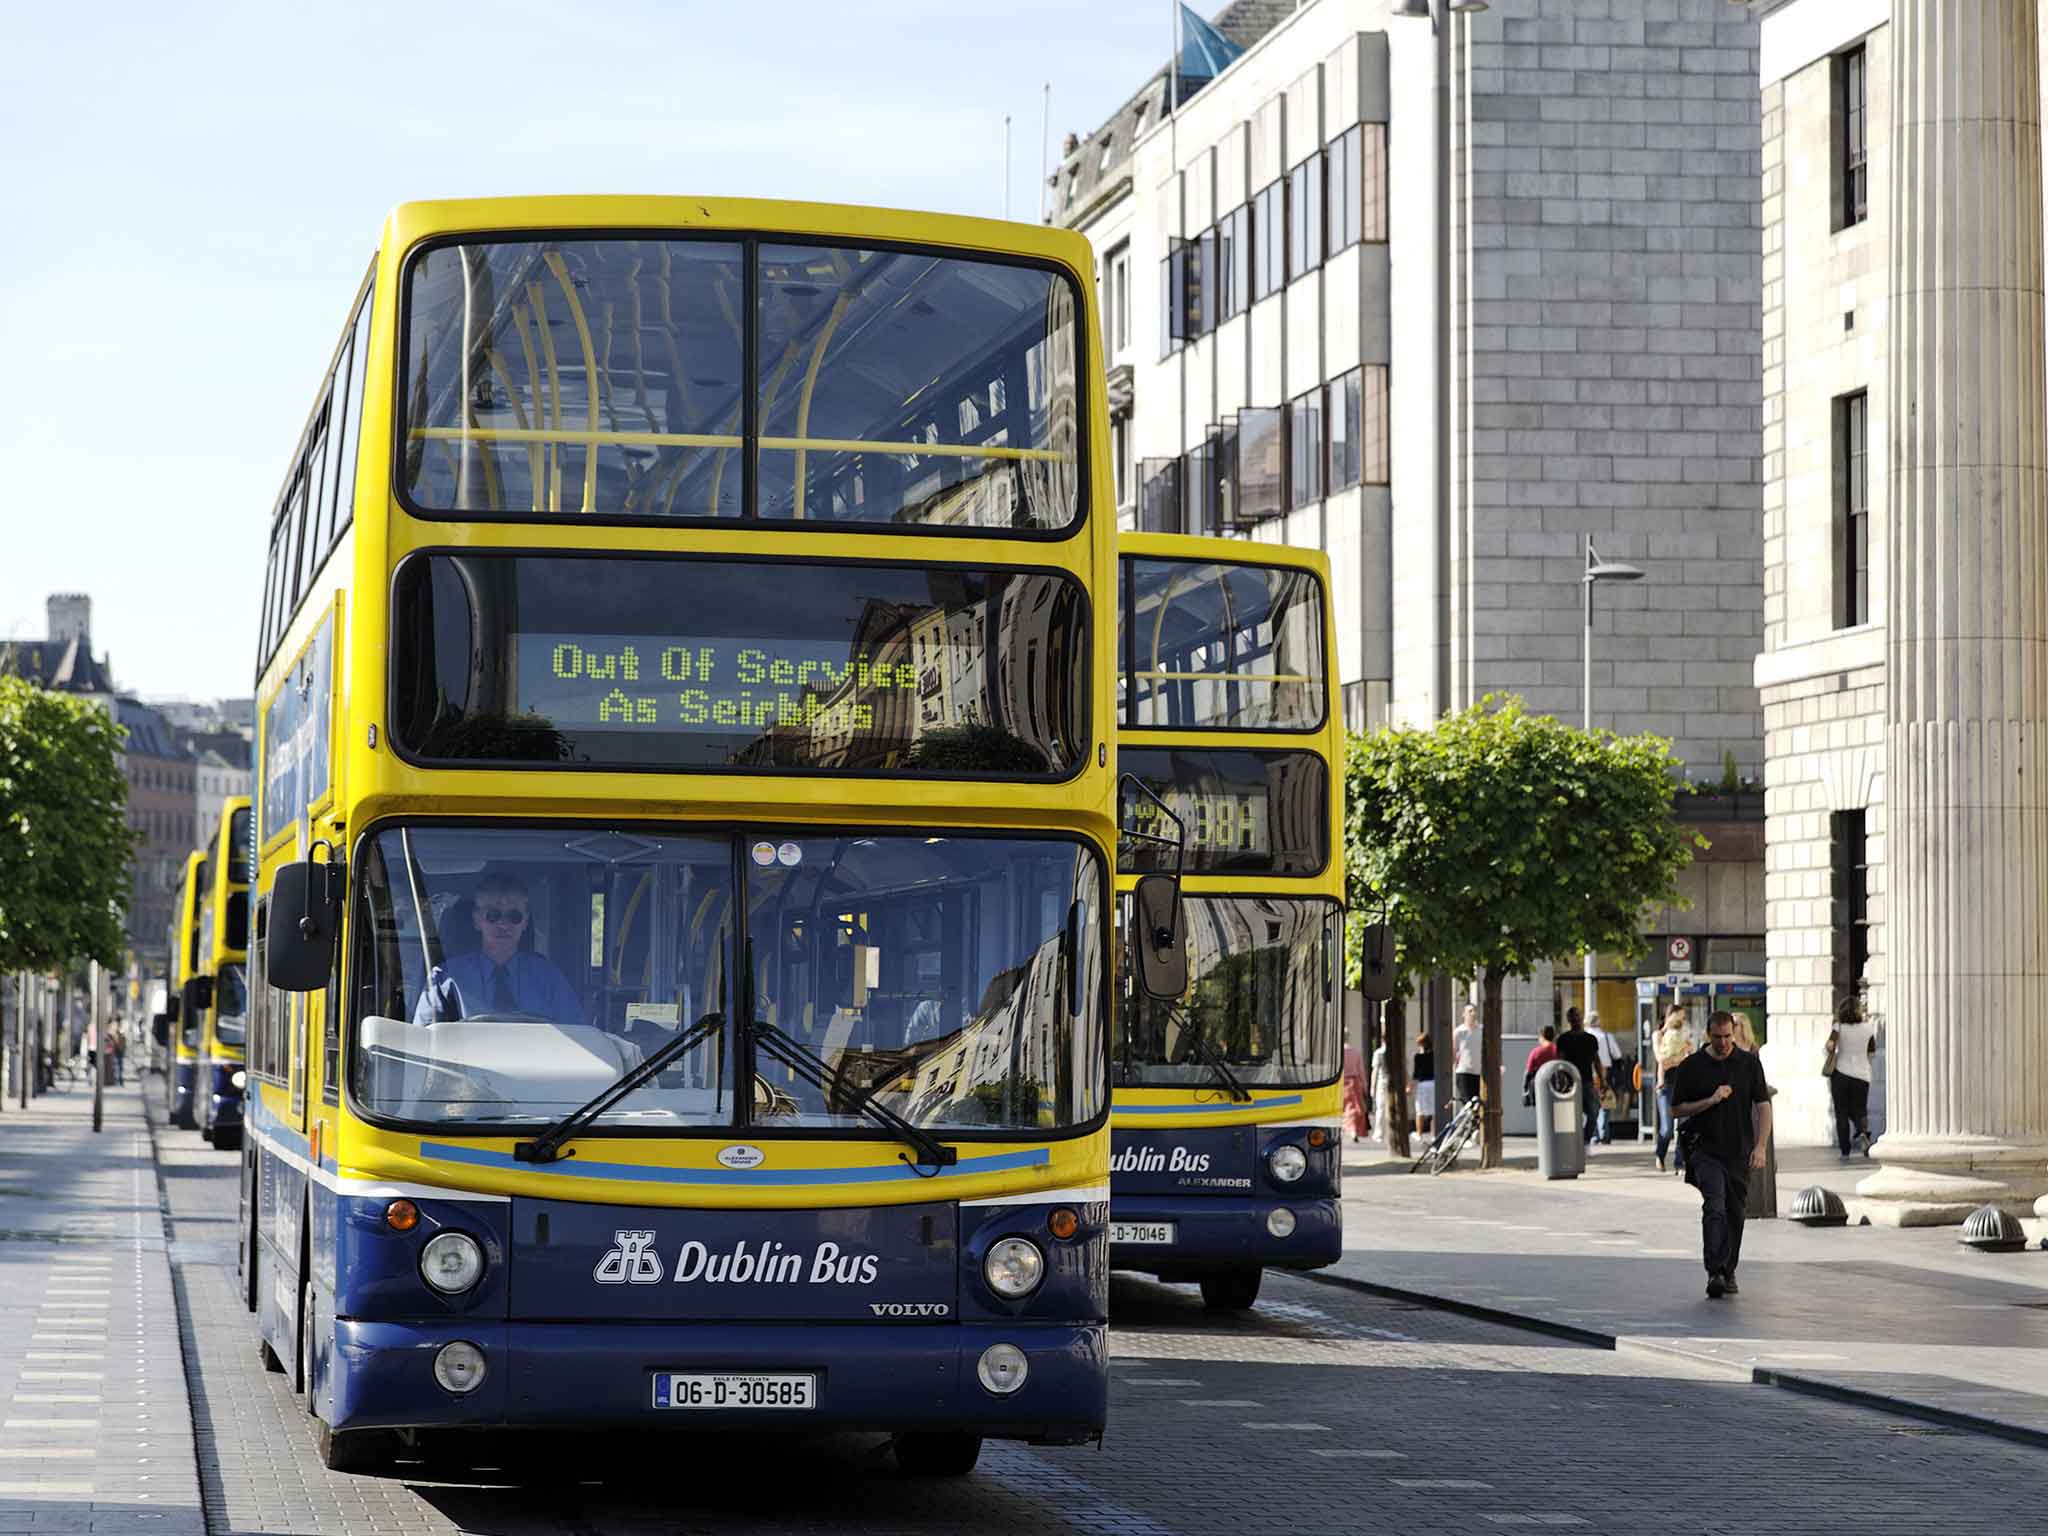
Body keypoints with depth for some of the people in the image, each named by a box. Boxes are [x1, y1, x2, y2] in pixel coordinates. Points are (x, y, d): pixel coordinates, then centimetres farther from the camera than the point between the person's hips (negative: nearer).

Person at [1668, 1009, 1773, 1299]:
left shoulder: (1749, 1063, 4)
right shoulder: (1691, 1066, 0)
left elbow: (1763, 1106, 4)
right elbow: (1677, 1109, 1)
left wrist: (1760, 1147, -6)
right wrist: (1711, 1100, -13)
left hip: (1740, 1153, 3)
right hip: (1706, 1150, -3)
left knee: (1735, 1214, 9)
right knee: (1715, 1208, -18)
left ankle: (1729, 1272, 23)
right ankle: (1714, 1272, -25)